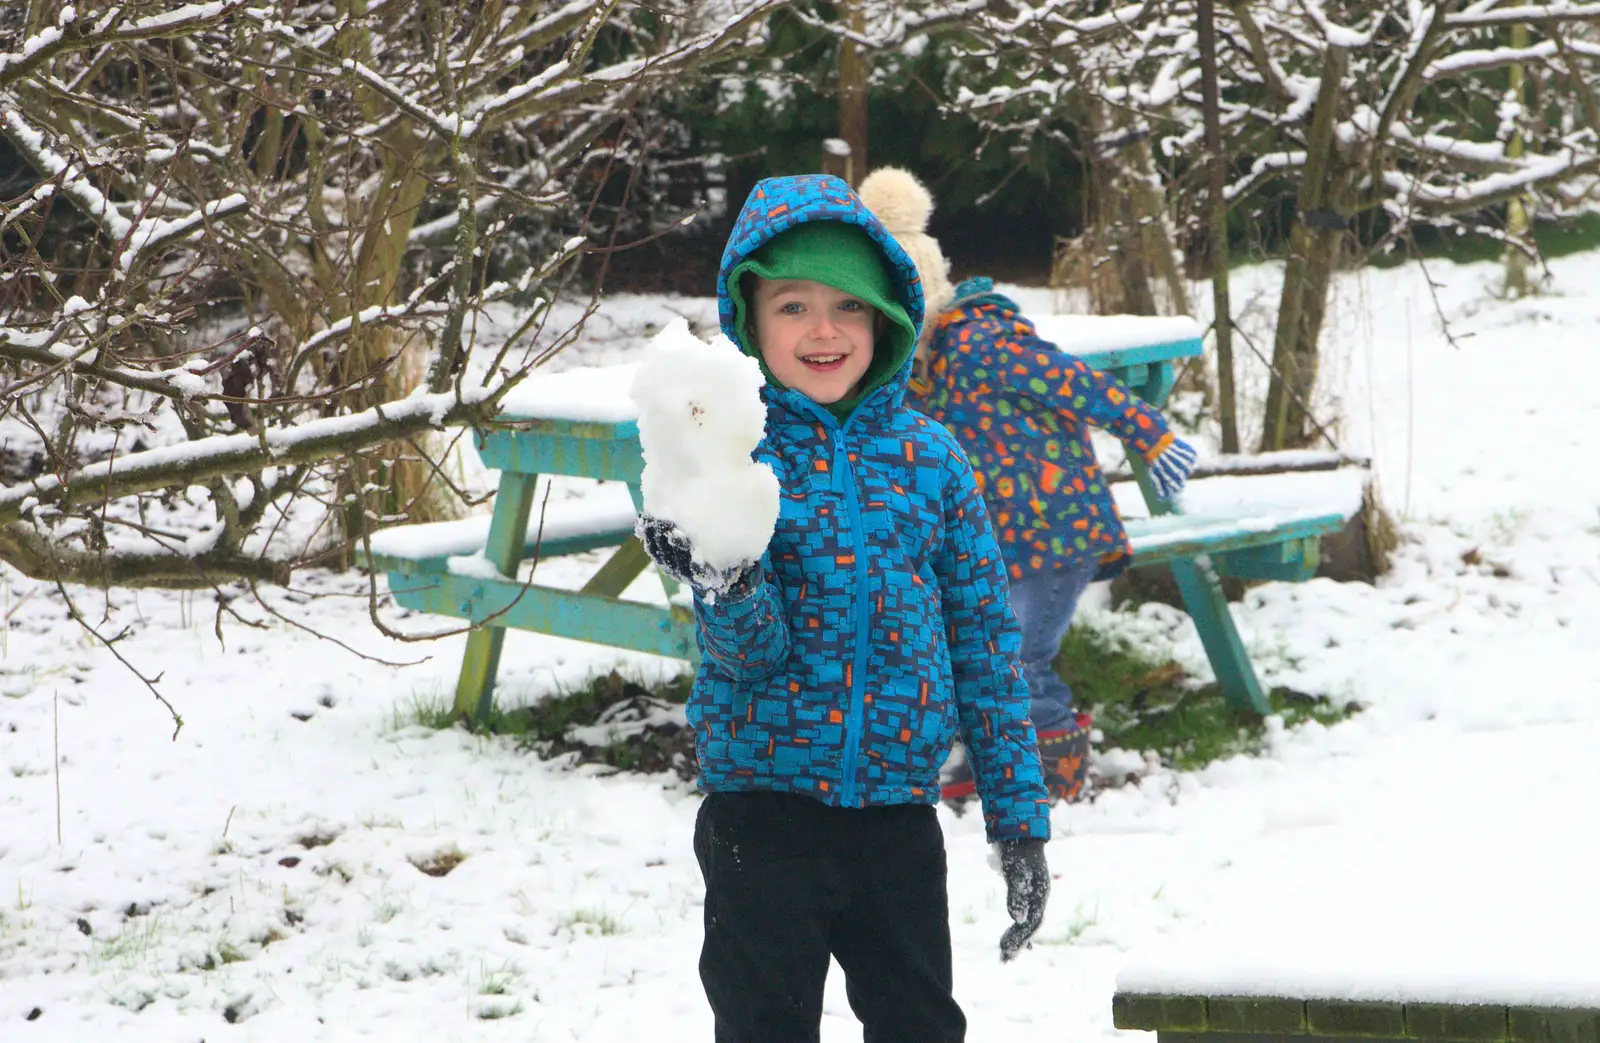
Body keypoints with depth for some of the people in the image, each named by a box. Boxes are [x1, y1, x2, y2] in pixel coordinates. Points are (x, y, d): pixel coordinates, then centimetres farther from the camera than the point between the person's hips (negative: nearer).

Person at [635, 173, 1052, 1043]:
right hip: (762, 807, -3)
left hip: (898, 806, 3)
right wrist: (726, 590, -37)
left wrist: (1019, 815, 6)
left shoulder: (927, 456, 2)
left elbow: (986, 642, 7)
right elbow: (756, 651, -14)